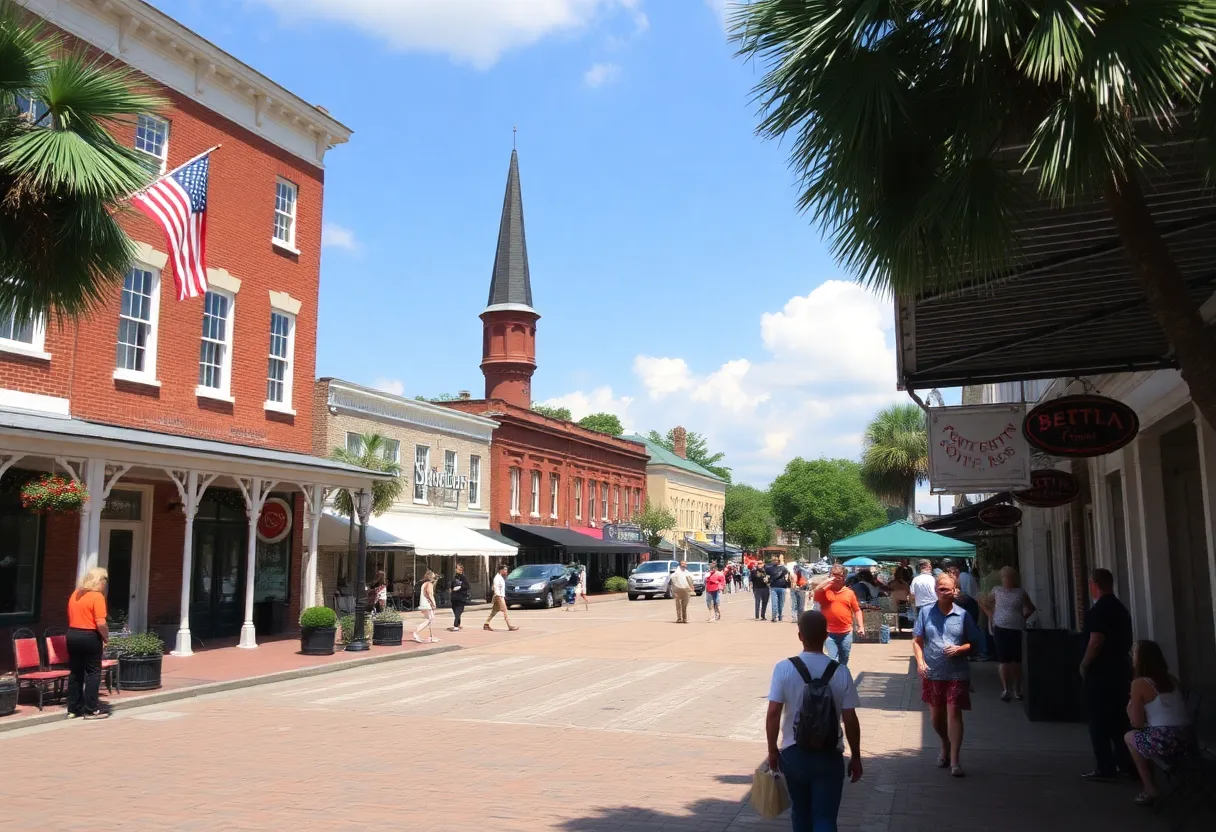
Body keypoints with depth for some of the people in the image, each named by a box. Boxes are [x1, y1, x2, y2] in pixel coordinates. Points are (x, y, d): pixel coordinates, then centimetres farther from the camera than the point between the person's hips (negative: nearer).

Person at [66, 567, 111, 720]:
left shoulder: (75, 594, 9)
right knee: (93, 673, 2)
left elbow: (70, 616, 16)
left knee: (75, 672, 13)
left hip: (72, 634, 7)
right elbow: (100, 623, -19)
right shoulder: (97, 596, -14)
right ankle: (92, 710, 3)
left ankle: (73, 709, 18)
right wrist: (106, 638, -5)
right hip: (89, 637, -7)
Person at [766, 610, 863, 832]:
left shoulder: (784, 668, -11)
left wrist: (772, 750, 3)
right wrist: (856, 757, 7)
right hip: (829, 756, -1)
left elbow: (773, 714, -10)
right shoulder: (840, 672, -9)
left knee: (801, 813, 21)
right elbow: (850, 720, -6)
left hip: (793, 753, 1)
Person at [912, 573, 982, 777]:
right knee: (936, 717, 14)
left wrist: (960, 649, -15)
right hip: (932, 673, 2)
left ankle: (955, 760, -2)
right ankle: (946, 745, 41)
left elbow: (974, 643, 5)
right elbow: (917, 641, 4)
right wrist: (920, 661, -10)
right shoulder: (926, 612, 1)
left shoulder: (963, 615, -1)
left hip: (957, 673, -2)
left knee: (954, 714, -8)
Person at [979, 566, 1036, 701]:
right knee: (1003, 659, -2)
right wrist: (991, 615, 6)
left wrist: (1023, 618, 4)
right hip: (1001, 629, 0)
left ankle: (1017, 688, 16)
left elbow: (1031, 608, 17)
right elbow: (982, 602, 15)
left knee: (1017, 660, 4)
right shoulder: (996, 591, 5)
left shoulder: (1020, 592, 4)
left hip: (1016, 630, 0)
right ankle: (1005, 689, 3)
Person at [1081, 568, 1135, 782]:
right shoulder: (1121, 608, 12)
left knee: (1099, 722, -2)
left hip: (1100, 673, -9)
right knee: (1119, 719, 15)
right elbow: (1127, 641, 18)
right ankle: (1126, 763, 19)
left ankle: (1105, 768, 0)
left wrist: (1083, 665, -11)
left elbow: (1095, 642, -22)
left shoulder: (1098, 610, -17)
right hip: (1120, 671, 9)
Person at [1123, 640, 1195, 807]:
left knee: (1129, 736, 22)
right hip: (1188, 739, 7)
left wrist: (1129, 709, 17)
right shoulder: (1171, 680, 14)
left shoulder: (1139, 683, -4)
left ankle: (1150, 790, 20)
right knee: (1143, 737, 30)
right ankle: (1150, 786, 28)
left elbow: (1137, 723, -2)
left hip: (1164, 742, -7)